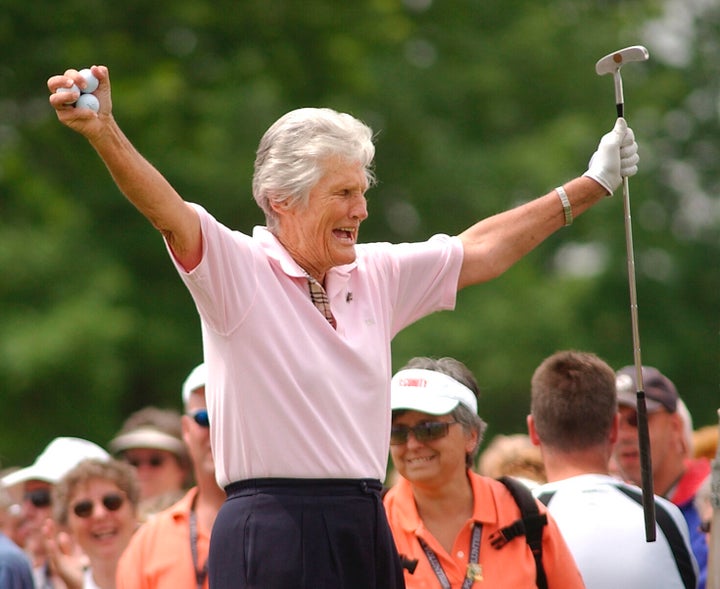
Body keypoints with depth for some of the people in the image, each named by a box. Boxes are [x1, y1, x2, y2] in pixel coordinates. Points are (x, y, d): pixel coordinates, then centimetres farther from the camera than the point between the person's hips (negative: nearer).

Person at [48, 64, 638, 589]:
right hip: (273, 535, -6)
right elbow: (169, 213, -21)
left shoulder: (378, 275, 14)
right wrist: (103, 131, -39)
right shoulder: (238, 268, -5)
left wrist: (593, 186, 30)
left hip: (366, 531, 6)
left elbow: (480, 251, 25)